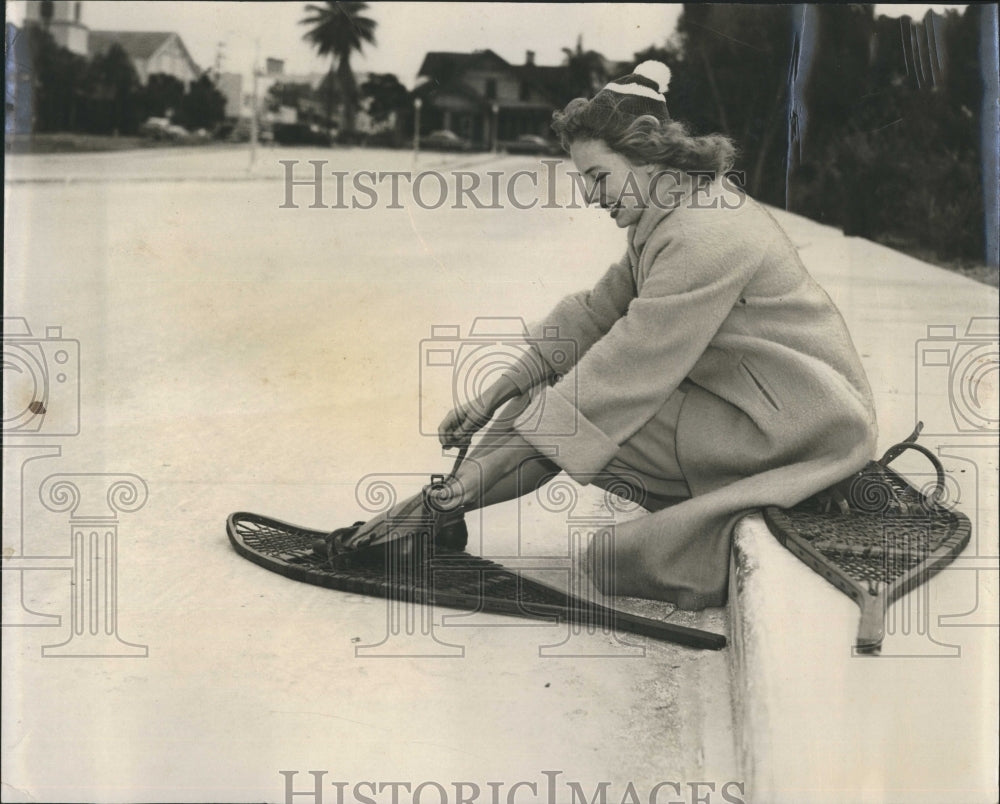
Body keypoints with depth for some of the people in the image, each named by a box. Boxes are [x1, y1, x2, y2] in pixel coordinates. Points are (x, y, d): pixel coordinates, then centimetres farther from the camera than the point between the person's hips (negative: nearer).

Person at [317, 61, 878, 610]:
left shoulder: (703, 238, -26)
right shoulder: (670, 215, 5)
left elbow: (623, 370, -27)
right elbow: (594, 314, 8)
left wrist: (489, 465, -23)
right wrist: (493, 398, 1)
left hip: (802, 418, -10)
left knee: (585, 416, -17)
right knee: (552, 393, 0)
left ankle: (439, 510, -6)